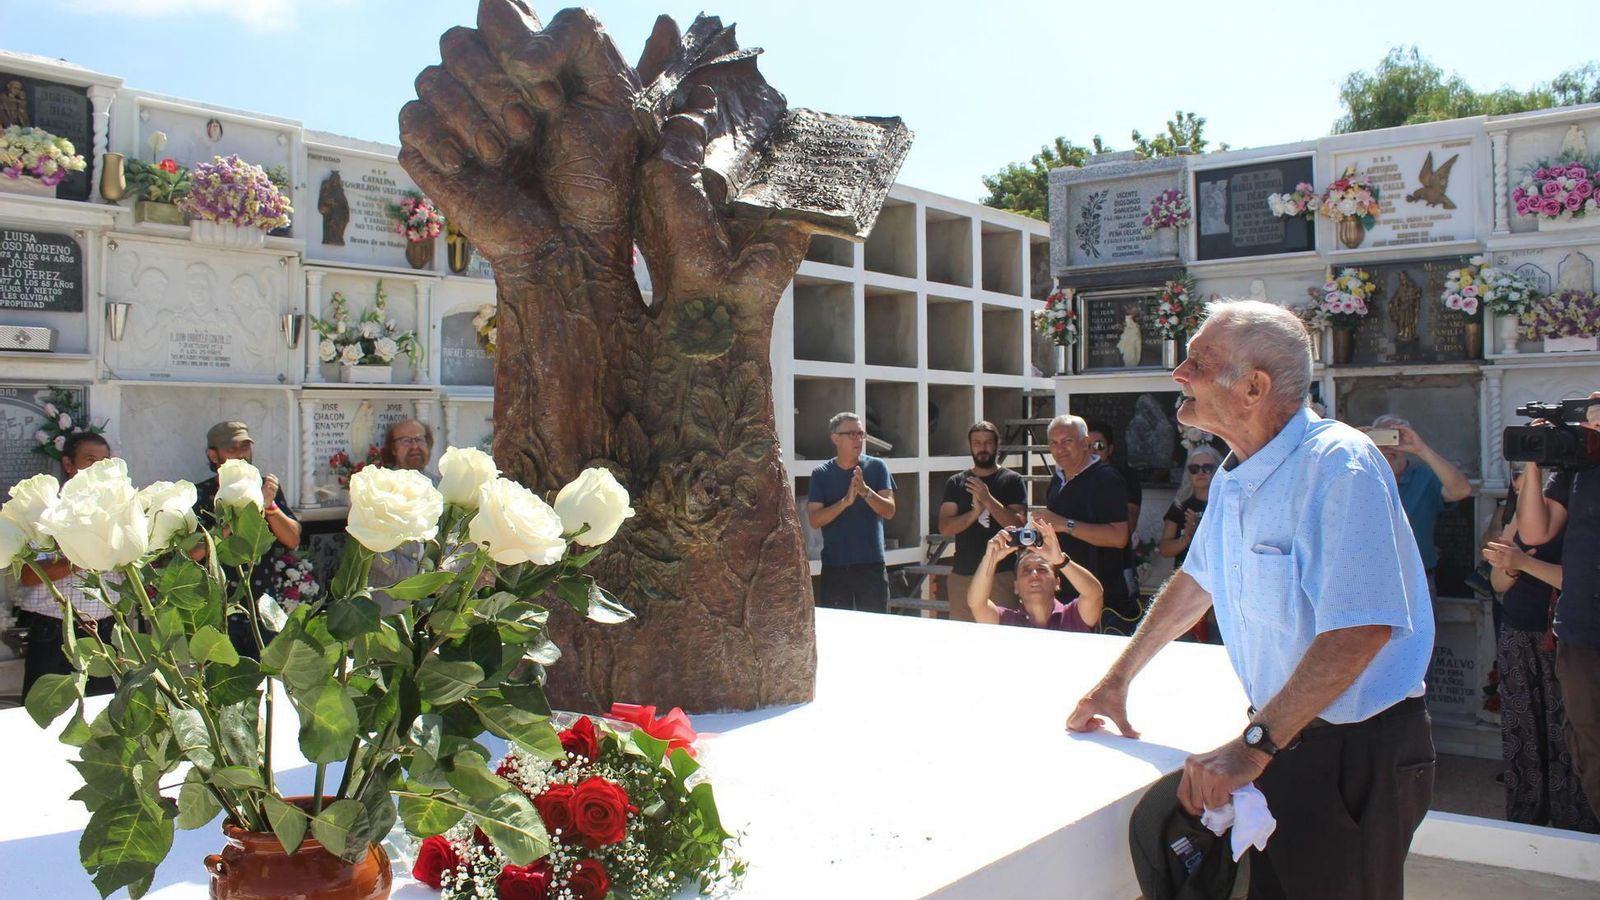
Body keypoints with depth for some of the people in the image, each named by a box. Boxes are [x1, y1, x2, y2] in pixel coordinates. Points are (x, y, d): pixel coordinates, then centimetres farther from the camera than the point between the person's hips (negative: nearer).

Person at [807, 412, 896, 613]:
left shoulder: (877, 467, 4)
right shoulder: (821, 474, 3)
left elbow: (889, 511, -4)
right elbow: (814, 520, -6)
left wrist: (865, 491, -21)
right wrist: (845, 501, -20)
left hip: (872, 565, 0)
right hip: (834, 566, 0)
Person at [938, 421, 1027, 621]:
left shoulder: (1012, 481, 5)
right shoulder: (956, 483, 12)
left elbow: (1018, 525, -6)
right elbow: (945, 528, 2)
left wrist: (988, 500, -17)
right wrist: (975, 512, -14)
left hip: (1001, 574, -2)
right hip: (962, 575, 3)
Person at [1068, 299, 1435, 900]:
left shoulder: (1338, 466, -21)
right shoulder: (1233, 479, 6)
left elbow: (1361, 630, -29)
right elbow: (1198, 580, 21)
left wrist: (1253, 746, -27)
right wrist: (1117, 680, 22)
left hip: (1356, 753, -7)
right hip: (1279, 736, 8)